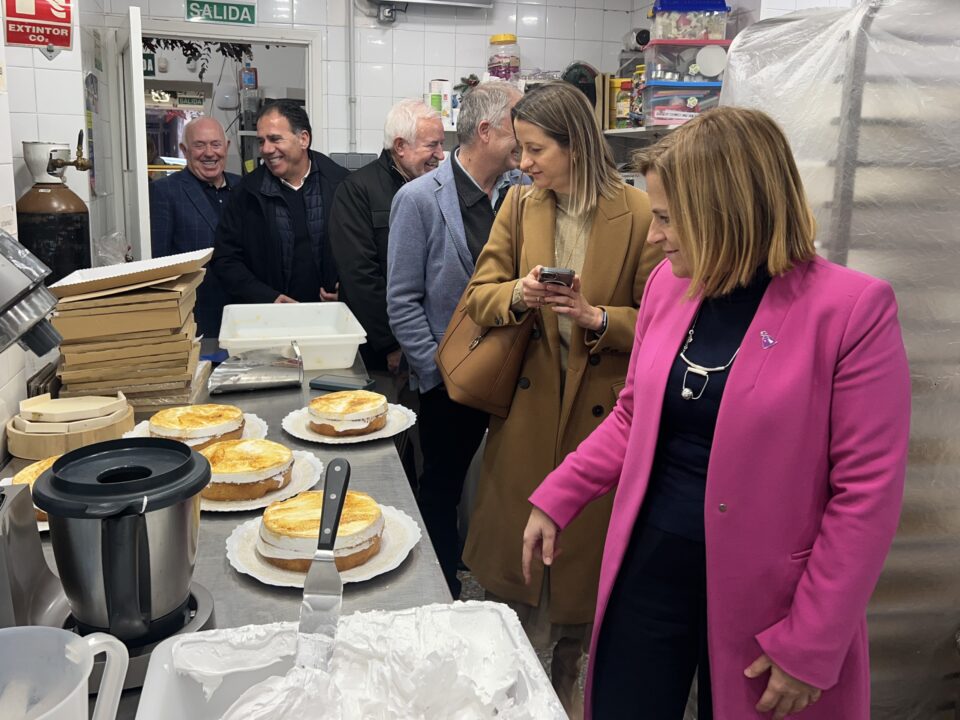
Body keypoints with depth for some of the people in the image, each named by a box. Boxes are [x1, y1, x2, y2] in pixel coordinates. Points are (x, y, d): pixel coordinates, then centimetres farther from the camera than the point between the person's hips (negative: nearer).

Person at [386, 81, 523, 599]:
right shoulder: (419, 199, -9)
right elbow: (403, 304, -9)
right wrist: (442, 375, -11)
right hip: (451, 382, -3)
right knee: (443, 493, 13)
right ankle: (444, 595, 32)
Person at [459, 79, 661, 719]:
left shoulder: (639, 215, -11)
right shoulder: (520, 207, 3)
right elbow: (479, 294, 3)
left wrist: (597, 319, -24)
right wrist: (516, 295, -18)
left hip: (602, 411, -3)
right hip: (527, 404, 4)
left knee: (583, 550, 11)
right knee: (515, 542, 13)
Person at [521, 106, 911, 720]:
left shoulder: (852, 308, -16)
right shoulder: (669, 283, 1)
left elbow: (868, 491, -15)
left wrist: (810, 647, -13)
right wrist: (557, 498, 4)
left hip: (759, 598, -4)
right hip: (649, 567, 5)